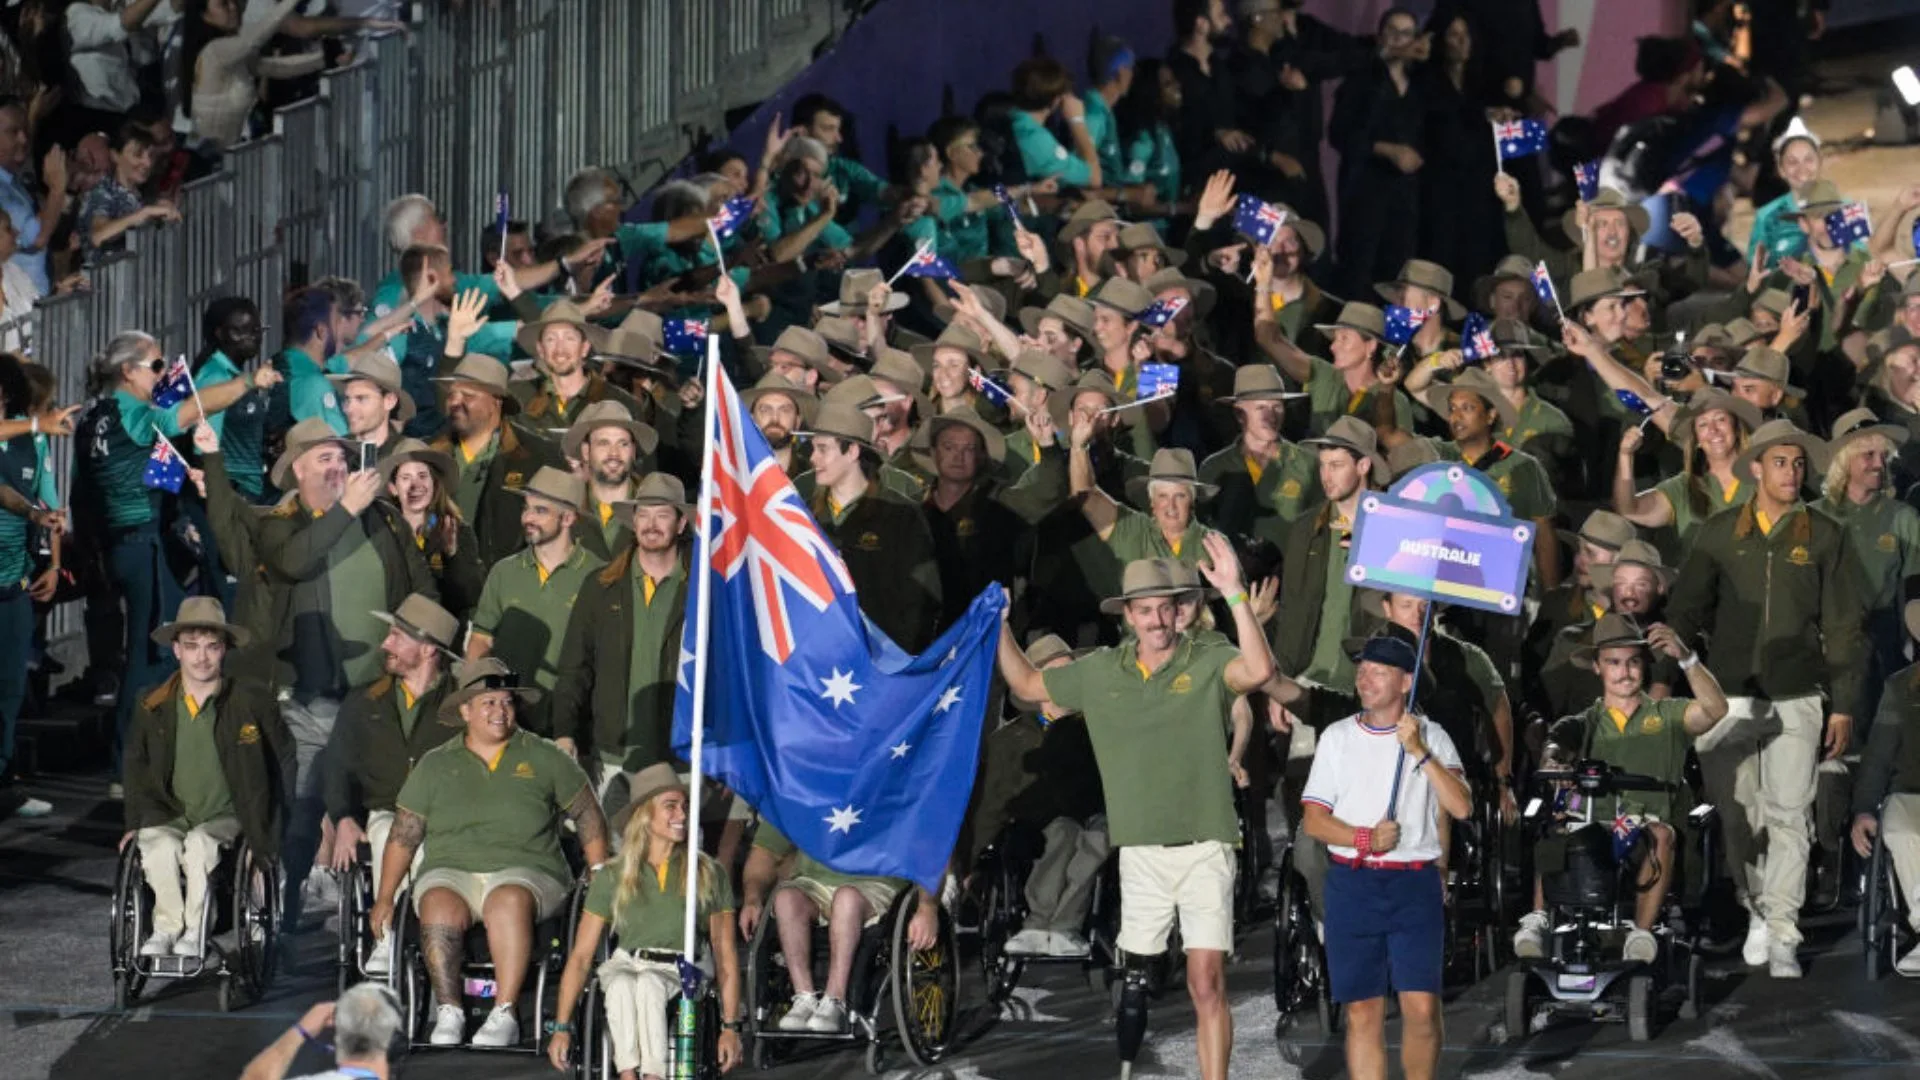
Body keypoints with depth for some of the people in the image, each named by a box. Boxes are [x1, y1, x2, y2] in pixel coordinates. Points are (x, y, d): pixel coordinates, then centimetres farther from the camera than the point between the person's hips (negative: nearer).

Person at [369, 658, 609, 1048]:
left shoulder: (543, 758, 13)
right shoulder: (436, 765, 15)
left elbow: (588, 816, 17)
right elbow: (403, 835, 16)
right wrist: (385, 898, 10)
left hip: (527, 872, -1)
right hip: (451, 870, 1)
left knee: (509, 900, -37)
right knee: (439, 906, -34)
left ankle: (504, 1015, -39)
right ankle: (448, 1013, -31)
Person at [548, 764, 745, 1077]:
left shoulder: (709, 873, 13)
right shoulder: (613, 877, 13)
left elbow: (726, 956, 12)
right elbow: (581, 956, 10)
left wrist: (731, 1027, 2)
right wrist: (562, 1028, 2)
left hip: (684, 974, -1)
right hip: (627, 965, 1)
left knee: (649, 983, -36)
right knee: (621, 983, -36)